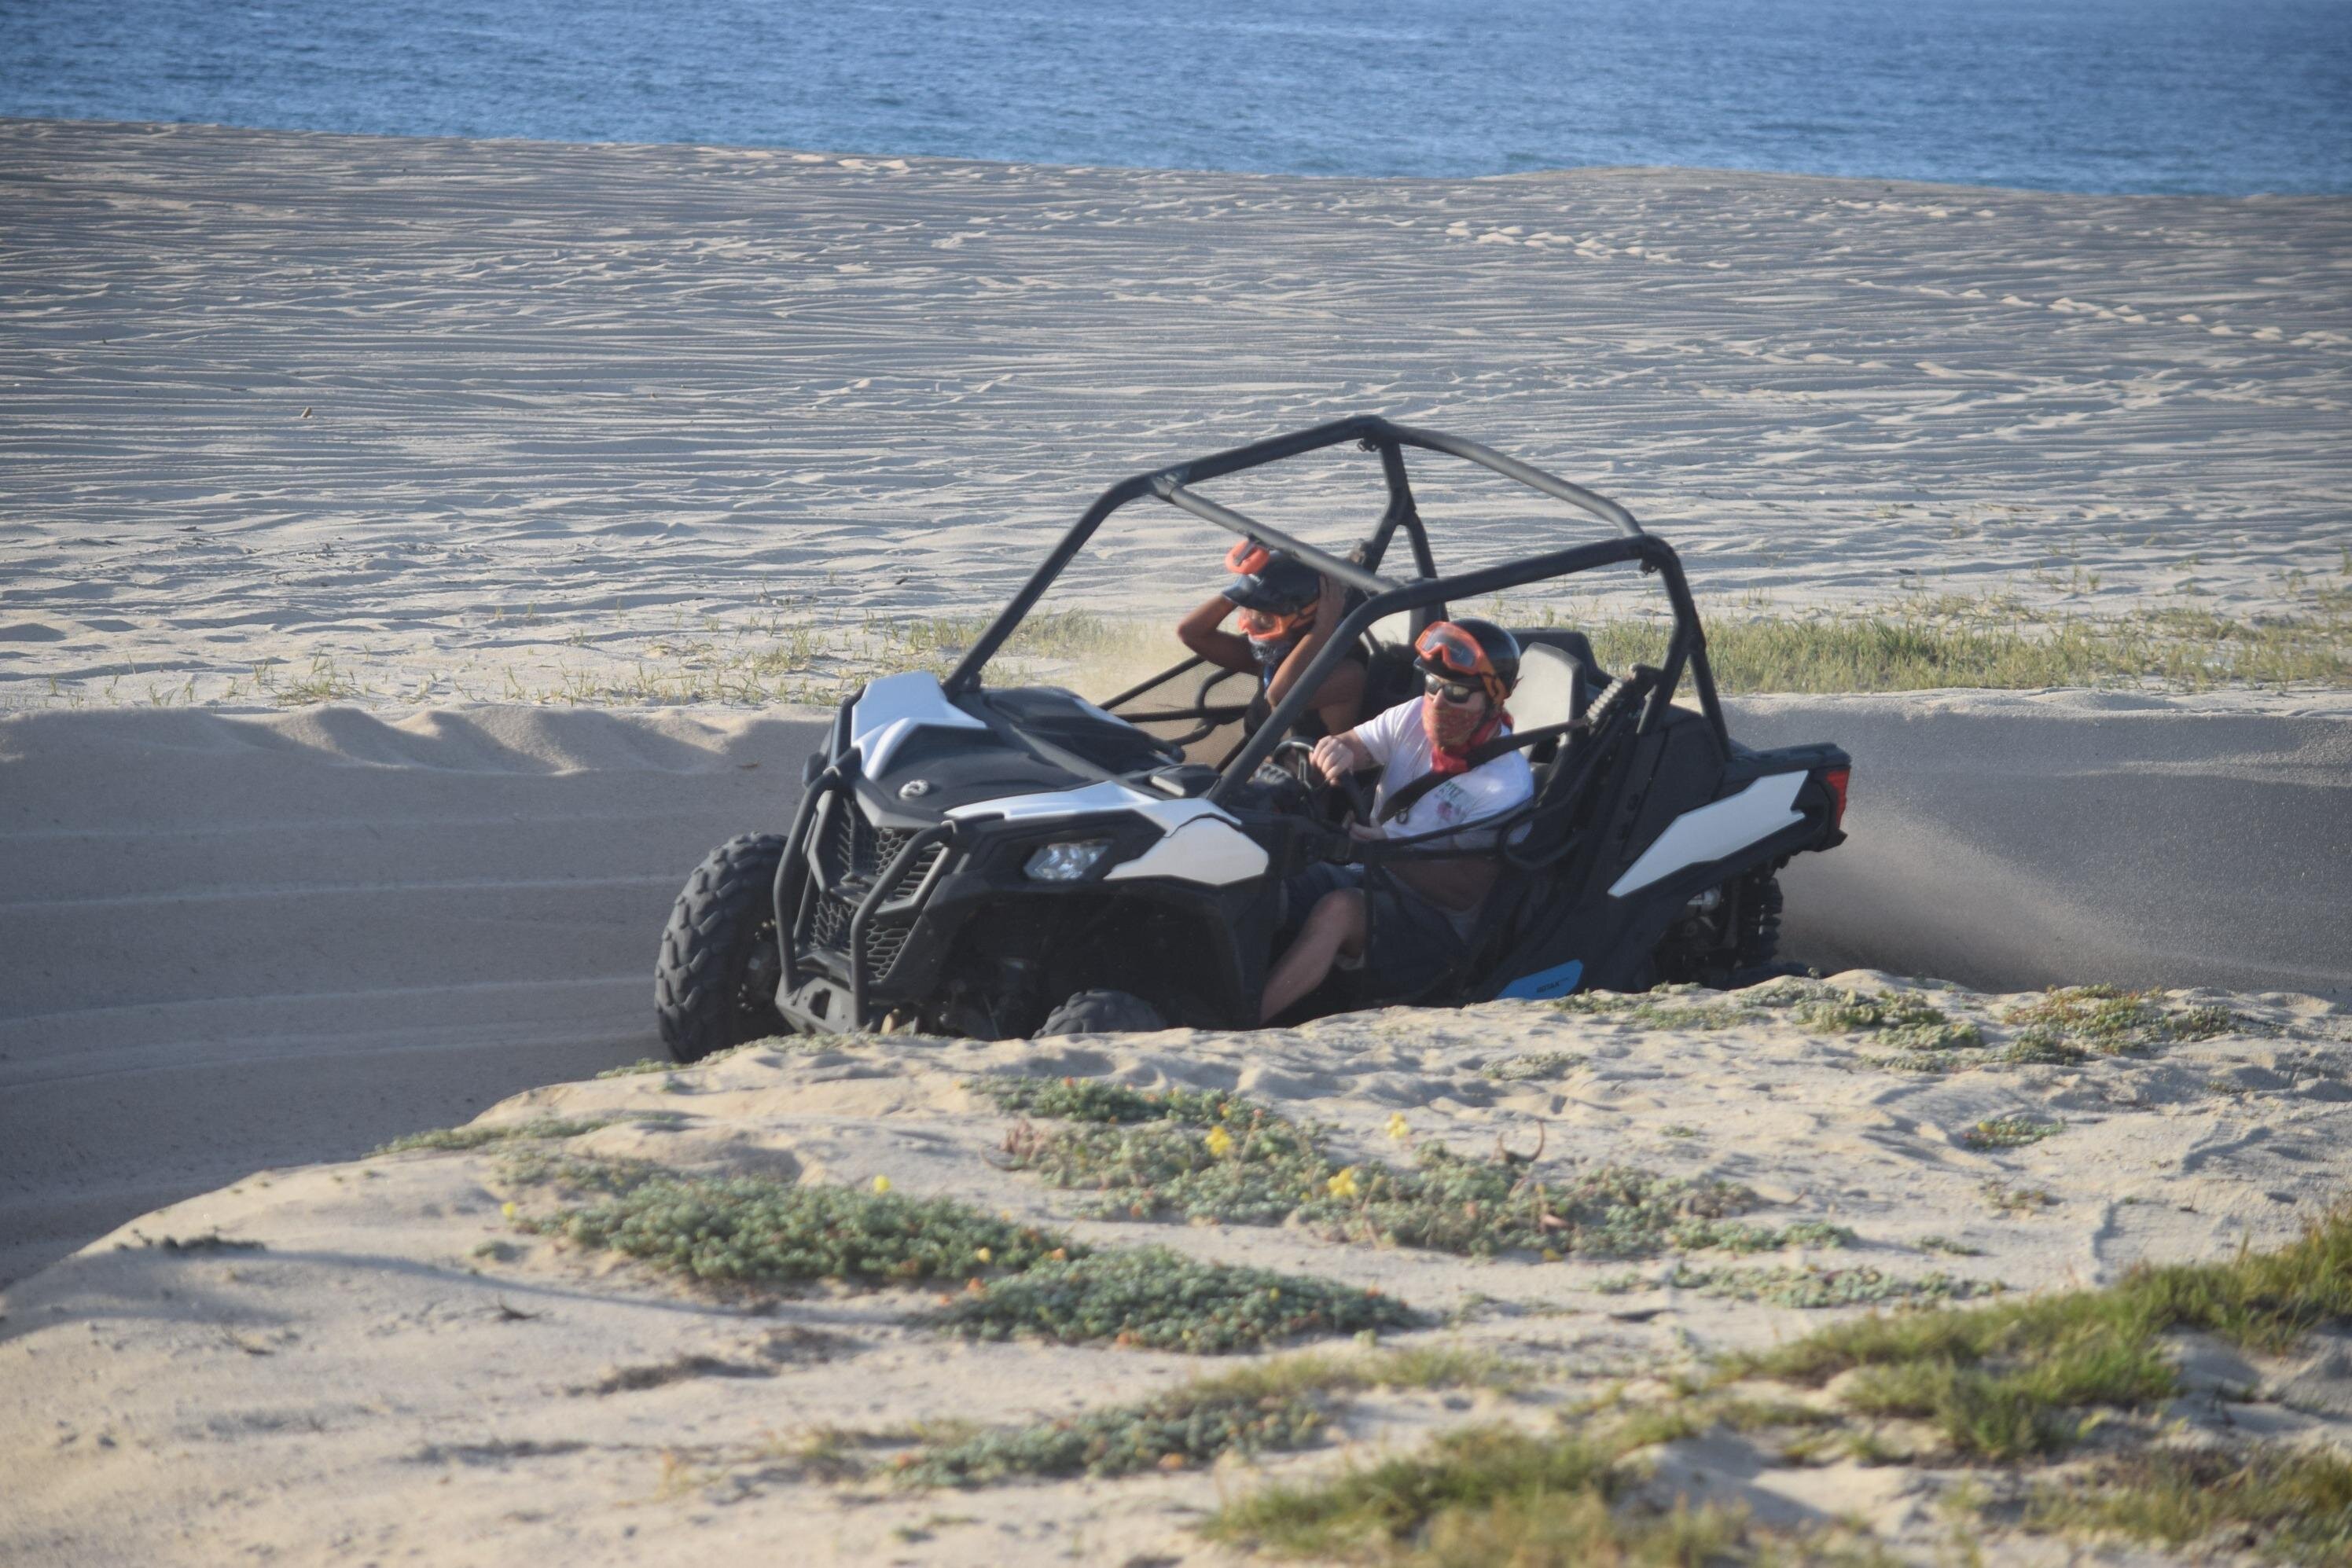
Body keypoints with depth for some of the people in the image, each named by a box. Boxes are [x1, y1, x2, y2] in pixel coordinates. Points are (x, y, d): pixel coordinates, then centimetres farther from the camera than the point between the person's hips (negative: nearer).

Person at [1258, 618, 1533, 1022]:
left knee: (1337, 909, -36)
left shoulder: (1505, 786, -16)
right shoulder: (1414, 720, 2)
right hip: (1369, 879, 7)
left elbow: (1465, 892, -18)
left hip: (1436, 924, -7)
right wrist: (1336, 749, -21)